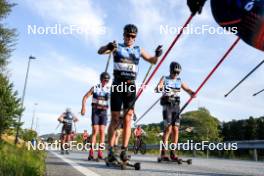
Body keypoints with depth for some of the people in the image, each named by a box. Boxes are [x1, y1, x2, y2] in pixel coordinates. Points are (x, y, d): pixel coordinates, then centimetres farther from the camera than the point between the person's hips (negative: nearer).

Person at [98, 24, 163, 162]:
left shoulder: (139, 50, 15)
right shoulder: (117, 47, 6)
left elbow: (153, 61, 19)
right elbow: (100, 51, -9)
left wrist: (157, 55, -5)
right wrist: (108, 47, -32)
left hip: (131, 86, 2)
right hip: (117, 85, -2)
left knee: (128, 118, -5)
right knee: (115, 118, -3)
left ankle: (124, 151, -2)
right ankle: (110, 151, 1)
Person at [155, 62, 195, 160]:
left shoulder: (179, 81, 15)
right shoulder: (165, 79, 3)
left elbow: (187, 89, 12)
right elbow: (157, 88, -12)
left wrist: (191, 93, -12)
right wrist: (159, 88, -37)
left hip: (176, 106, 4)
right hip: (167, 106, -4)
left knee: (175, 130, 0)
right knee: (168, 128, -13)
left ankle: (173, 153, 8)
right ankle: (163, 153, -7)